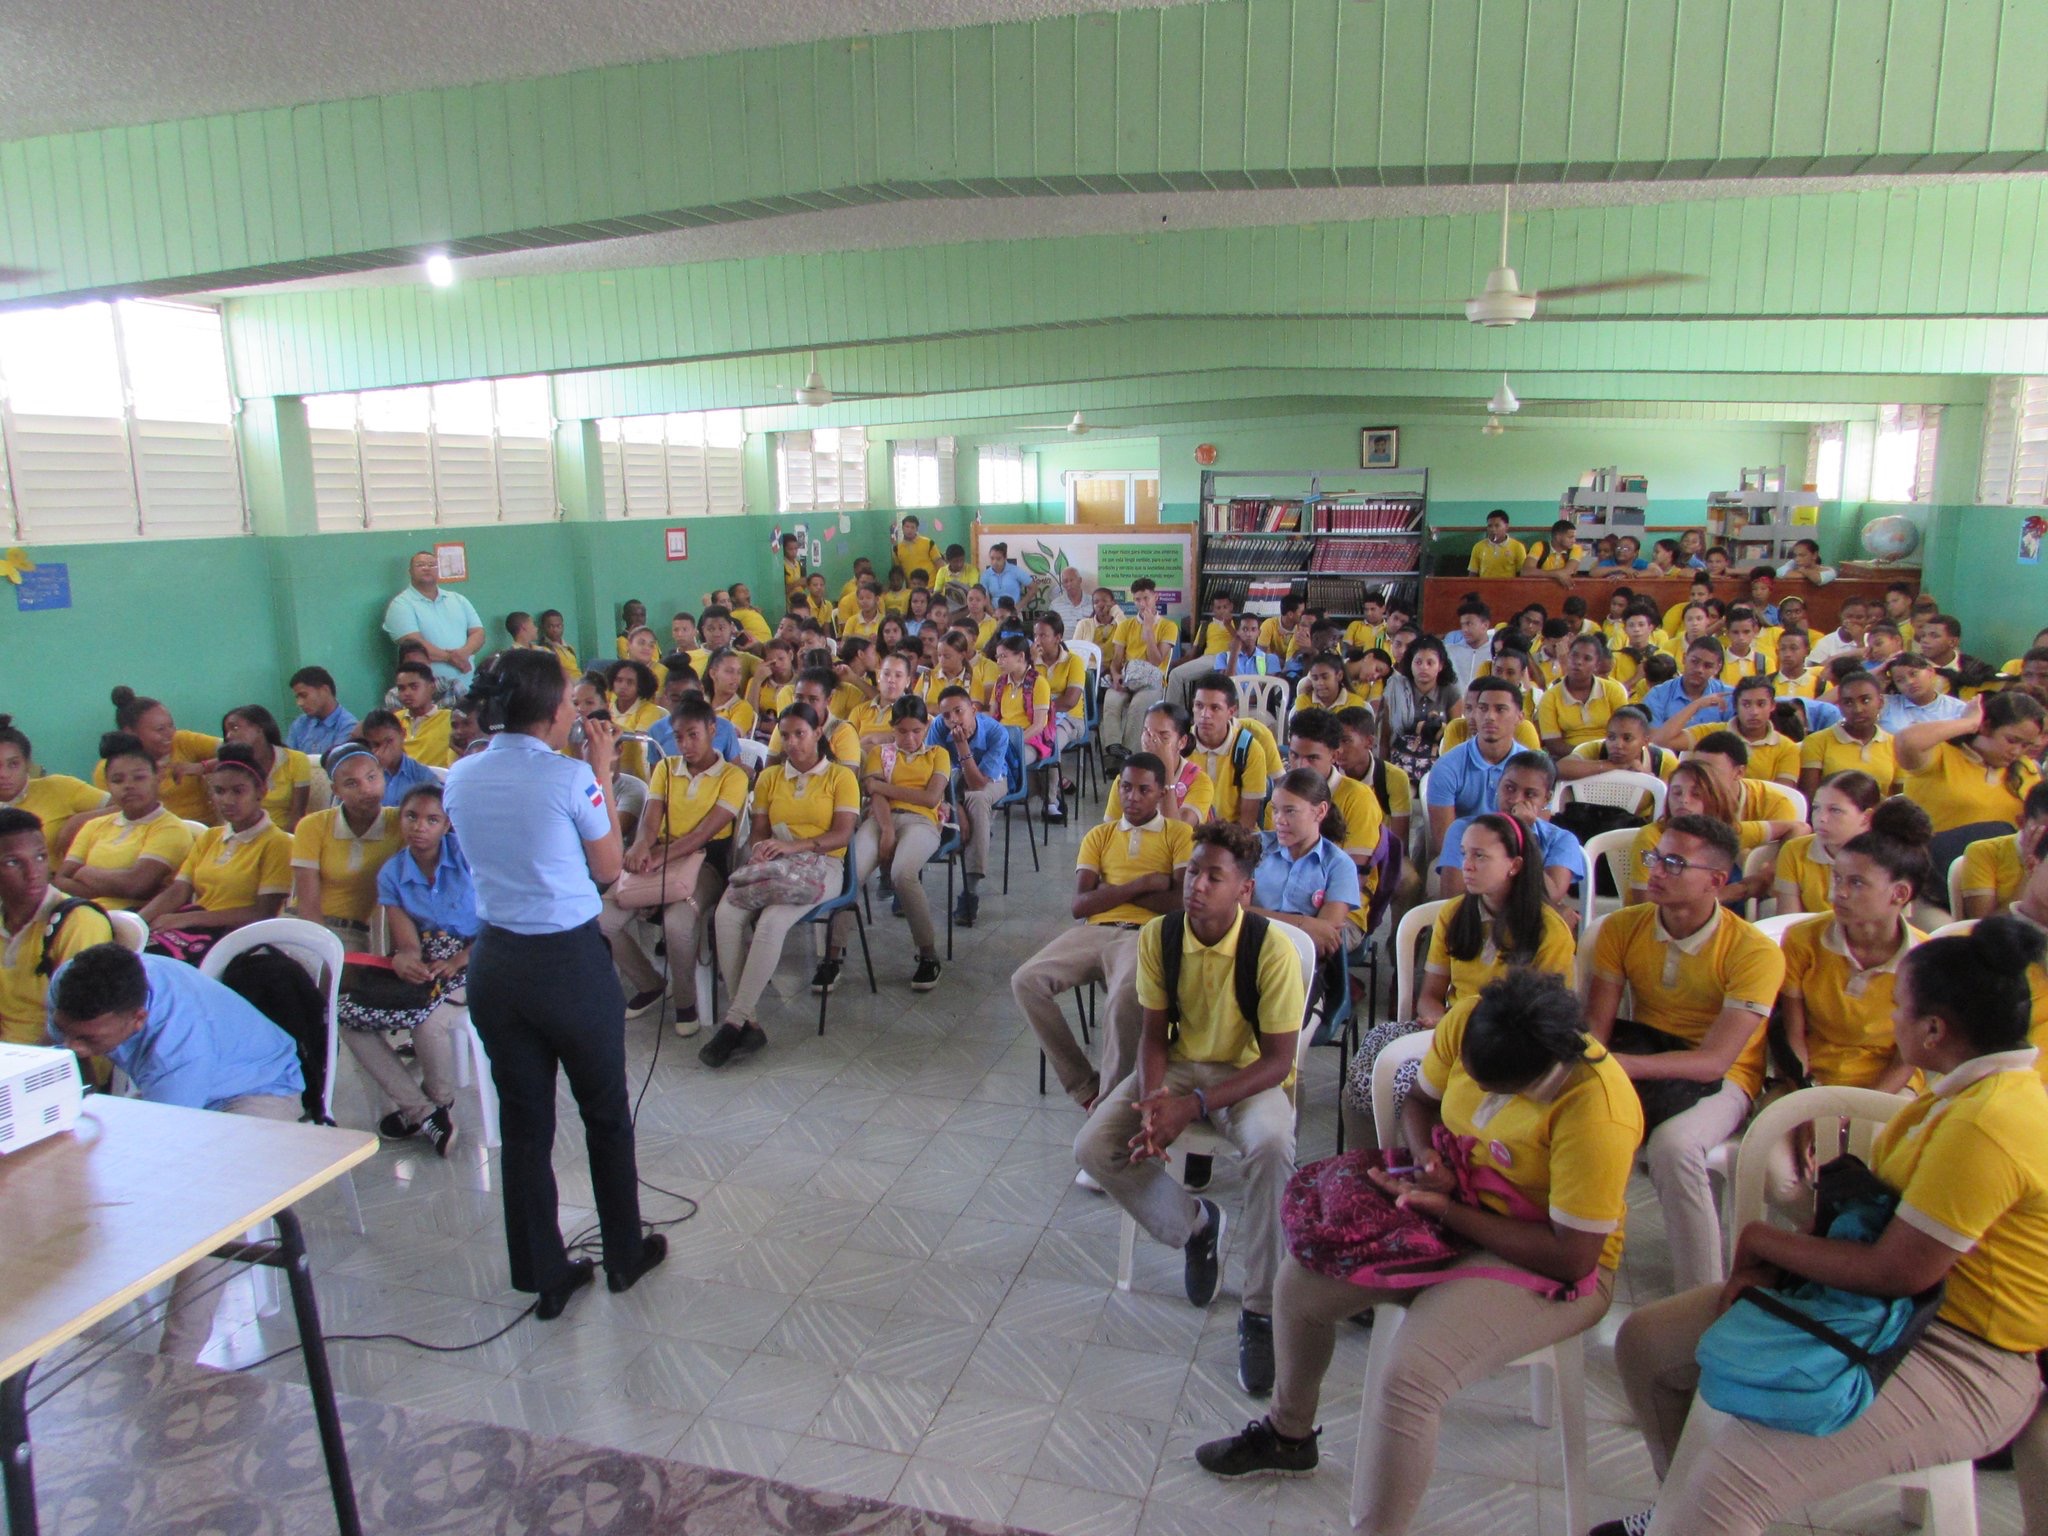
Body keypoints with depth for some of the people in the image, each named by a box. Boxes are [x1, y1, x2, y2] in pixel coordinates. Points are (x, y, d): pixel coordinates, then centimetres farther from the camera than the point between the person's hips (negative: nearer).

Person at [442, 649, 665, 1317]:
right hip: (571, 962, -4)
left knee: (523, 1122, 14)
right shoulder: (570, 777, -16)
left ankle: (544, 1276, 23)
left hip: (494, 964, 5)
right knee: (606, 1114, 15)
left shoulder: (461, 777, 1)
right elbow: (610, 868, -4)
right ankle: (624, 1255, 31)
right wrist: (603, 770, 0)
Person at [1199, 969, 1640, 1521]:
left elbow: (1572, 1255, -26)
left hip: (1547, 1263, -7)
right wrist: (1430, 1158, -16)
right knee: (1299, 1279, 1)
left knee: (1410, 1376, -28)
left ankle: (1379, 1527, -3)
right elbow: (1420, 1102, 6)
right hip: (1453, 1207, 7)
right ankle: (1289, 1432, 29)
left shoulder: (1597, 1113, -32)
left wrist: (1444, 1210, -25)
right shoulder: (1468, 1023, -14)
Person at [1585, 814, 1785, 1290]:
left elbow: (1713, 1062, -23)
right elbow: (1596, 1027, -6)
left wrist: (1618, 1064, -37)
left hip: (1720, 1079, -4)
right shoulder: (1622, 928, -2)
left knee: (1673, 1143, -36)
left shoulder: (1755, 953, -16)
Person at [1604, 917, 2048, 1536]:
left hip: (1963, 1361, -10)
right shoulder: (1966, 1086, 6)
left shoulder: (1990, 1125, -26)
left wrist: (1766, 1242, -11)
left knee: (1724, 1484, -28)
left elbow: (1896, 1272, -26)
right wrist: (1773, 1265, -7)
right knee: (1643, 1340, 8)